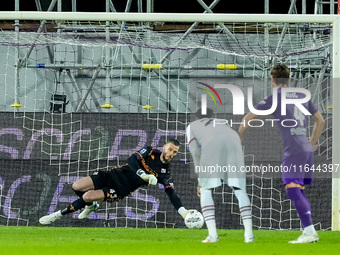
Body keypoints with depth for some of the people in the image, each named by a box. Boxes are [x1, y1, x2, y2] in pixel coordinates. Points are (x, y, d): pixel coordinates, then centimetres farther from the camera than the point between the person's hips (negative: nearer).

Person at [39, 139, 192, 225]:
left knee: (87, 196, -23)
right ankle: (91, 206, 24)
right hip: (114, 175, 3)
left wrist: (183, 211, -24)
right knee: (76, 187, -8)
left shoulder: (164, 174, -4)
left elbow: (171, 194, -9)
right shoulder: (151, 152, -2)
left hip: (121, 191, -3)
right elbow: (132, 160, -14)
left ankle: (59, 214, -4)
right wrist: (143, 175, -30)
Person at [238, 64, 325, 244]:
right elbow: (320, 121, 26)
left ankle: (309, 231, -23)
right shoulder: (301, 96, 17)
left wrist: (239, 137, 17)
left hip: (294, 150, -7)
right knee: (299, 192, 12)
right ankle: (309, 231, 6)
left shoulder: (275, 98, -2)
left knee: (292, 190, -13)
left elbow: (248, 118, 0)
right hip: (307, 150, 7)